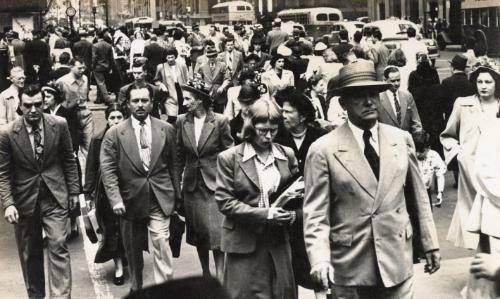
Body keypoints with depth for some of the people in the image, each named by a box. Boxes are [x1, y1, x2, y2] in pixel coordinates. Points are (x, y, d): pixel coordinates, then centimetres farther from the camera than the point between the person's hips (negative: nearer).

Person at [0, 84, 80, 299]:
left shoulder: (59, 125, -5)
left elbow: (69, 160, 5)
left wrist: (74, 191, 4)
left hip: (55, 196, 0)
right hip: (24, 199, 0)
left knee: (58, 246, -9)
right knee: (29, 253, 11)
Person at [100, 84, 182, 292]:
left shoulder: (167, 130, 3)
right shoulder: (114, 133, -2)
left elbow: (173, 165, 9)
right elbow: (108, 169, -7)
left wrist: (177, 195, 11)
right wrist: (115, 200, -17)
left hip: (160, 199, 0)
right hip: (130, 201, 1)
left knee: (161, 244, -13)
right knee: (133, 250, 14)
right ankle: (136, 288, 33)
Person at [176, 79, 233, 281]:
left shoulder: (220, 121, -8)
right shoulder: (182, 122, 2)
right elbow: (179, 155, 9)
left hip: (215, 183, -4)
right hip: (192, 184, 4)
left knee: (217, 232, -9)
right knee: (198, 233, 11)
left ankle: (220, 277, -2)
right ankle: (205, 273, 26)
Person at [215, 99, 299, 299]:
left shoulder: (287, 155, 7)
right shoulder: (229, 158, -6)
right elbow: (224, 202, -9)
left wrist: (291, 212, -6)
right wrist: (264, 214, -18)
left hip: (279, 240, 4)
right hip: (244, 242, -3)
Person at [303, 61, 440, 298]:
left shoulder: (401, 139, 3)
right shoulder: (323, 149, -9)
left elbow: (418, 196, 10)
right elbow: (315, 213, -10)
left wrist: (429, 243, 11)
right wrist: (320, 259, -22)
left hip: (397, 260, 3)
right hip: (349, 265, -2)